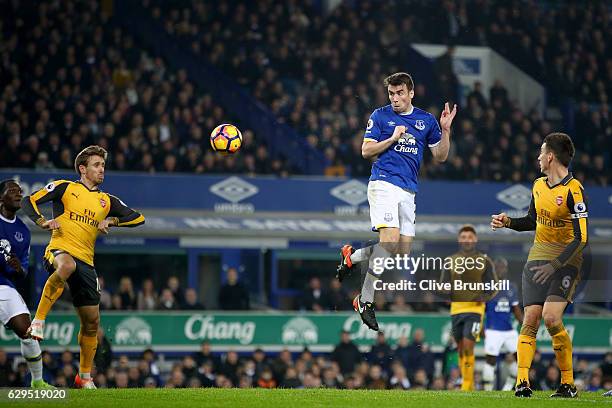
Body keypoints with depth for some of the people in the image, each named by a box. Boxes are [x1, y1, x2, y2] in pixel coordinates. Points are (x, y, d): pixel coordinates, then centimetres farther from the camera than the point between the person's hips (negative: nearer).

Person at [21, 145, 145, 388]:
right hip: (60, 249, -5)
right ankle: (39, 320, -34)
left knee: (91, 321, 4)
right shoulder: (65, 187, 8)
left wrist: (111, 220, 4)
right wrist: (42, 222, -11)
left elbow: (138, 218, 18)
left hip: (86, 261, 5)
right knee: (67, 266, -44)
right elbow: (29, 201, 5)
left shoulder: (107, 201, 20)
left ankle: (85, 377, 20)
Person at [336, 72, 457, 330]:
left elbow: (440, 156, 15)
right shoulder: (380, 116, 4)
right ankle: (366, 300, -8)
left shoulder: (426, 120, 13)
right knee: (390, 240, -22)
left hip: (408, 190, 5)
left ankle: (351, 256, 16)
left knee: (403, 250, -1)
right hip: (383, 183, -5)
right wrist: (393, 138, -11)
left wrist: (445, 130, 0)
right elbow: (366, 151, 2)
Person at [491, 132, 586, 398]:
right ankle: (522, 382, -9)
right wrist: (508, 222, 9)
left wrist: (555, 265, -25)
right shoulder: (538, 186, 9)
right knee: (530, 318, -6)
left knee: (551, 317, -20)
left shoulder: (573, 190, -15)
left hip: (566, 261, -6)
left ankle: (568, 384, -8)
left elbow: (581, 237, -19)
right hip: (537, 257, 6)